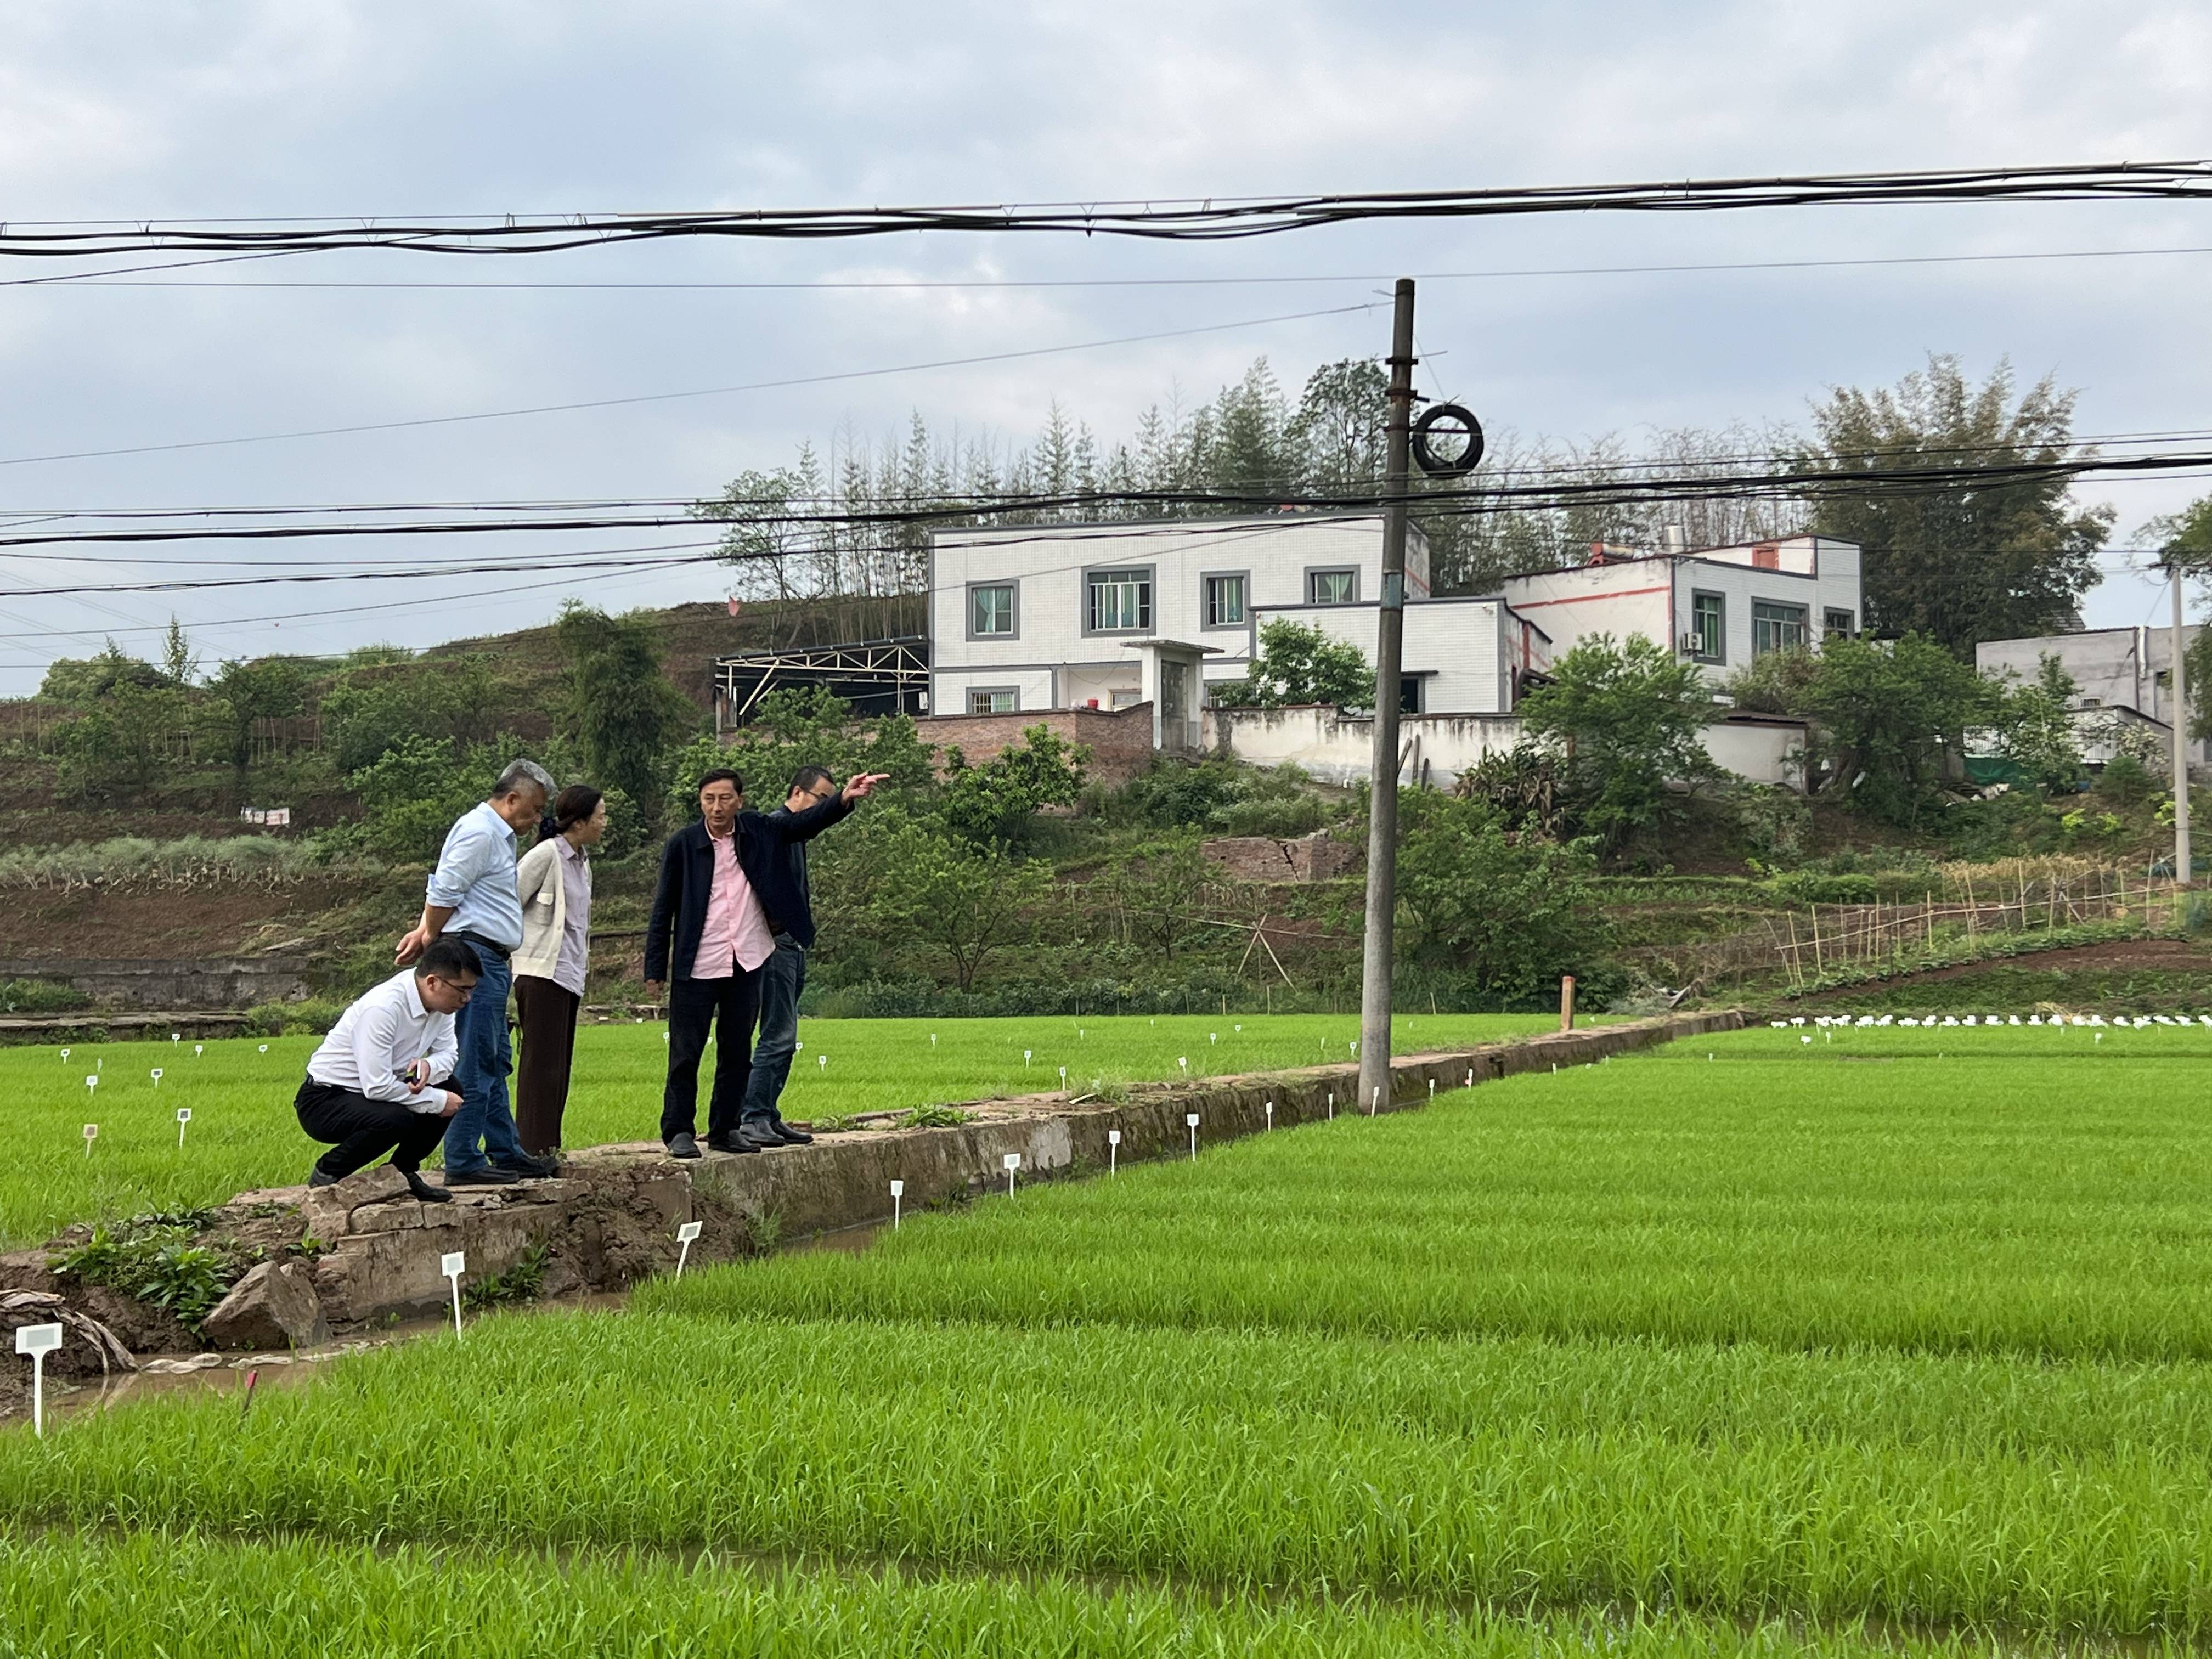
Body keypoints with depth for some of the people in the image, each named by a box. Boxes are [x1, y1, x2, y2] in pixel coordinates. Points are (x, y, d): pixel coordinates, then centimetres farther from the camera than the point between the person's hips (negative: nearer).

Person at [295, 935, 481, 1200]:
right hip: (323, 1102, -8)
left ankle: (403, 1171, 5)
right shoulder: (382, 1008, -30)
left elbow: (448, 1053, 6)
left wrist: (429, 1066, -18)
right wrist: (437, 1101, -22)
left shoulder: (439, 1000, -5)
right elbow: (377, 1087, -31)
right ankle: (327, 1173, -9)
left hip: (372, 1093, 8)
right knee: (396, 1119, -34)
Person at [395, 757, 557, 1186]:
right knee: (474, 1063, -10)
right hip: (475, 955, -11)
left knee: (495, 1063, 15)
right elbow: (444, 893, -15)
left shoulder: (498, 835, 21)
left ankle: (506, 1152, 22)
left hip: (491, 961, 11)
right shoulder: (479, 833, -14)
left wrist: (426, 934, 11)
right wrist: (430, 940, 0)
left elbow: (442, 891, 22)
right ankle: (463, 1163, -8)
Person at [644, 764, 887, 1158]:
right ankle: (678, 1132, 9)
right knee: (686, 1053, 0)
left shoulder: (757, 831, 4)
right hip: (697, 967, -4)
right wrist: (655, 970, -2)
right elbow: (663, 910, -1)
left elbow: (805, 823, 3)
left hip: (746, 964, 4)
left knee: (737, 1052, 11)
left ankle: (725, 1130, 21)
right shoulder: (682, 845, -4)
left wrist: (845, 800, -17)